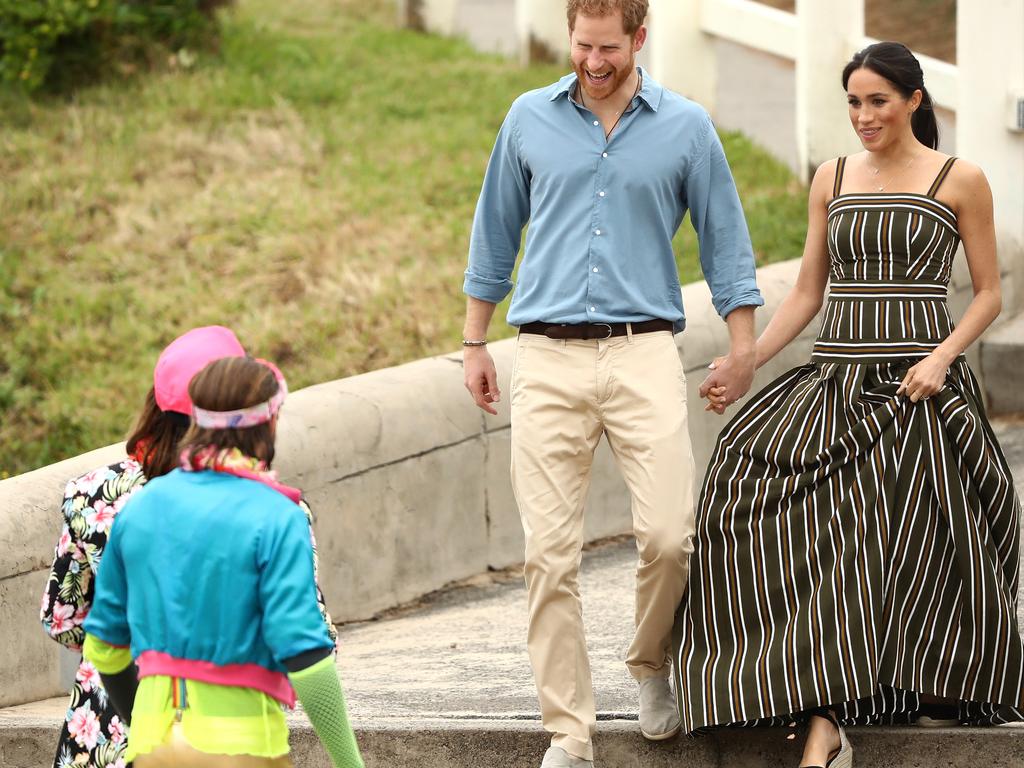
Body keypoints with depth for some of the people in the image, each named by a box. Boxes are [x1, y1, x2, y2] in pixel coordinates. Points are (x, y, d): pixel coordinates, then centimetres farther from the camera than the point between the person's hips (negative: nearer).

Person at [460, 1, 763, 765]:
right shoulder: (530, 120, 10)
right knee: (550, 552, -4)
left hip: (644, 354, -1)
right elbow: (496, 231, 19)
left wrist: (743, 349, 9)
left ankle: (653, 665, 17)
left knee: (669, 535, -13)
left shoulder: (686, 127, 6)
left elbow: (724, 237, 13)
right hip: (549, 358, 1)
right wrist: (474, 343, 19)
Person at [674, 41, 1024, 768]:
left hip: (918, 386, -3)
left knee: (914, 554, -7)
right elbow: (806, 294, 13)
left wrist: (941, 357, -13)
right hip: (837, 378, 3)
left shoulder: (960, 181, 1)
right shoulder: (833, 180, 12)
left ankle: (936, 694, 17)